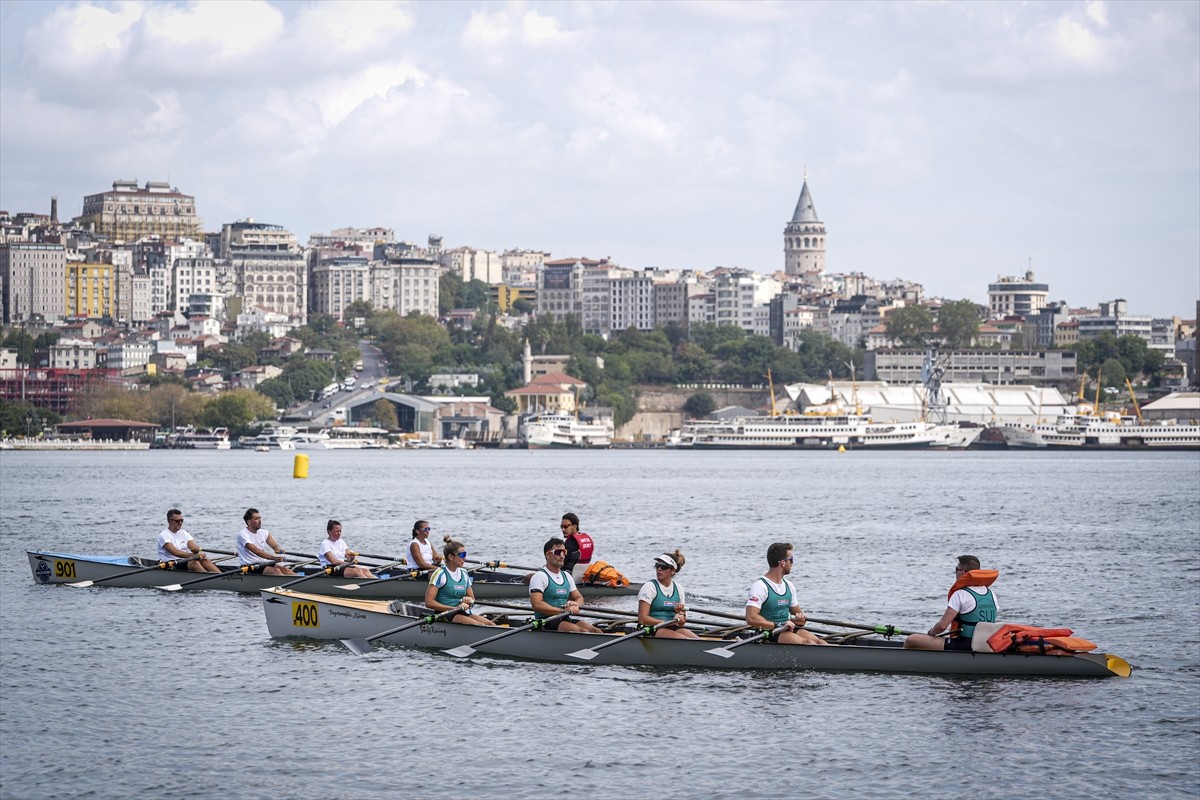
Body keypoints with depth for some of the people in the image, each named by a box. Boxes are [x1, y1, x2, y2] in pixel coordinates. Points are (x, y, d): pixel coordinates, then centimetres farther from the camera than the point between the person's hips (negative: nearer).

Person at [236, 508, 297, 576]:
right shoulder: (243, 535, -10)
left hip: (264, 564, 6)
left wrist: (279, 550, -25)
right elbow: (256, 551, -22)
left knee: (284, 569, -19)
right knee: (275, 570, -28)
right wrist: (274, 558, -33)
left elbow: (275, 546, 2)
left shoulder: (264, 533, 13)